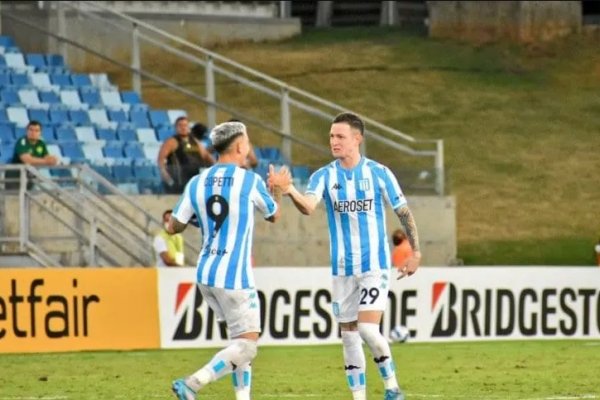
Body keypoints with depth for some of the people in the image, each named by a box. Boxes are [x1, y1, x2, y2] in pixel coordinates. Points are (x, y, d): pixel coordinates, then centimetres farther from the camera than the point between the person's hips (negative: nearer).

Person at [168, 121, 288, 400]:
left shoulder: (196, 183, 3)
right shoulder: (250, 181, -8)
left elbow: (173, 227, 6)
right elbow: (273, 215, 11)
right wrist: (278, 188, 31)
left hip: (206, 275, 6)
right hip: (234, 276, -6)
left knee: (240, 341, 18)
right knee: (246, 347, -5)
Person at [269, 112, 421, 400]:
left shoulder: (379, 173, -3)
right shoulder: (324, 176, 0)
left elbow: (403, 213, 5)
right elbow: (308, 206, -20)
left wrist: (416, 252, 2)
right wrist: (290, 190, -41)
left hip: (375, 265, -3)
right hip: (342, 268, 3)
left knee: (368, 328, -16)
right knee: (348, 335, 5)